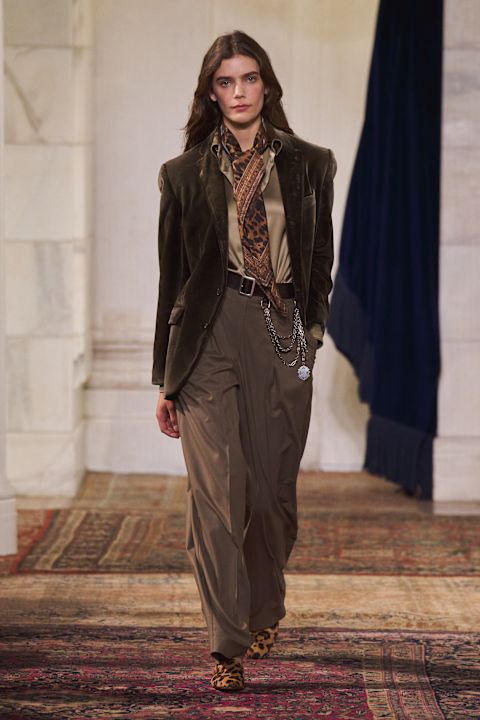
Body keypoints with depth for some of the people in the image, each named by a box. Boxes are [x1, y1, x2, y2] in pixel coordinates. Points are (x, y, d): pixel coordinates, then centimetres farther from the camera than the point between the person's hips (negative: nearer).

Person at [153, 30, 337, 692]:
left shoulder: (308, 165, 10)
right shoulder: (186, 174, 8)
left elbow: (321, 261, 14)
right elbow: (172, 276, 9)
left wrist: (311, 328, 0)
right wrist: (166, 376, 8)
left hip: (283, 338, 1)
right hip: (209, 335, -1)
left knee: (274, 490, 8)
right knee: (217, 491, -11)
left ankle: (265, 612, 33)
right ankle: (228, 646, -7)